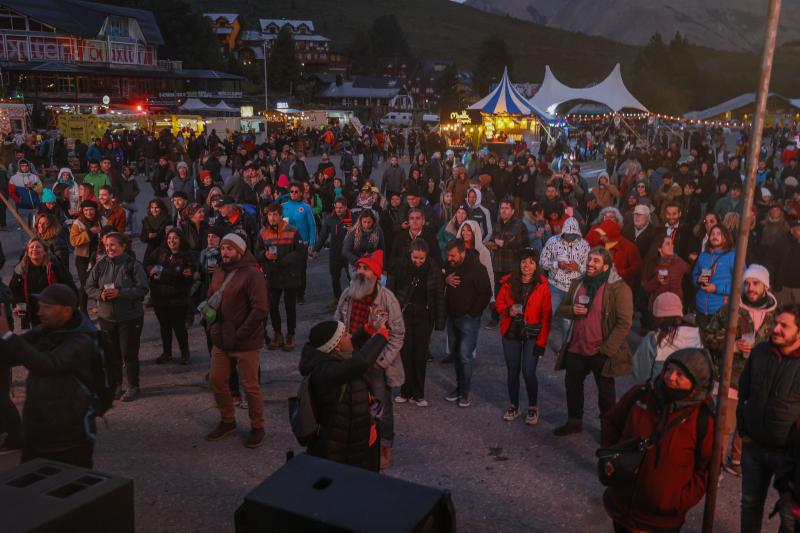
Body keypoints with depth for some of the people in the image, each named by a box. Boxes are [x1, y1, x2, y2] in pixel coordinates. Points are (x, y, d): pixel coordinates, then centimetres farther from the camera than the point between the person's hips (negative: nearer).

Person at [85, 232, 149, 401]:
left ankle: (133, 387, 16)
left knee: (129, 354, 1)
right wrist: (100, 294, -13)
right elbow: (89, 287, 8)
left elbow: (143, 289, -14)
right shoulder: (101, 265, 2)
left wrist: (120, 293, -22)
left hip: (130, 317, -4)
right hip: (106, 317, 4)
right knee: (112, 354, 12)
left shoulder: (133, 265, -10)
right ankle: (116, 385, 26)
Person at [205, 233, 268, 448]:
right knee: (216, 381, 12)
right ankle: (227, 421, 32)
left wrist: (238, 335, -18)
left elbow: (260, 310, -20)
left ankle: (257, 427, 19)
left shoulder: (252, 275, -14)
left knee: (250, 386, 2)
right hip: (220, 340, 7)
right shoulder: (218, 273, 10)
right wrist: (212, 326, 5)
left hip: (245, 343, -7)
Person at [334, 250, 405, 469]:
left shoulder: (387, 299, -16)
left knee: (382, 407, 10)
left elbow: (398, 334, -12)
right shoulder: (348, 294, -2)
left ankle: (385, 449, 28)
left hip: (376, 365, -4)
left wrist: (382, 361, -16)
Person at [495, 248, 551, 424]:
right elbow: (499, 303, 8)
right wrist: (508, 310, -15)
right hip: (511, 333, 3)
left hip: (532, 335, -2)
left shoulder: (542, 285, -9)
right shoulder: (508, 282, -3)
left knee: (528, 372, -7)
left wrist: (542, 341, -10)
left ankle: (533, 408, 17)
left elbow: (546, 316, -7)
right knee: (512, 371, 12)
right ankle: (513, 406, 31)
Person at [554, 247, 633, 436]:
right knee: (572, 384, 18)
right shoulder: (578, 284, 6)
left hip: (601, 351, -6)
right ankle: (574, 421, 37)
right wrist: (572, 310, -9)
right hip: (576, 347, 6)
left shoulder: (618, 288, -15)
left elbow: (624, 323, -17)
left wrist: (607, 348, -19)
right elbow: (562, 308, 14)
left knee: (605, 391, 10)